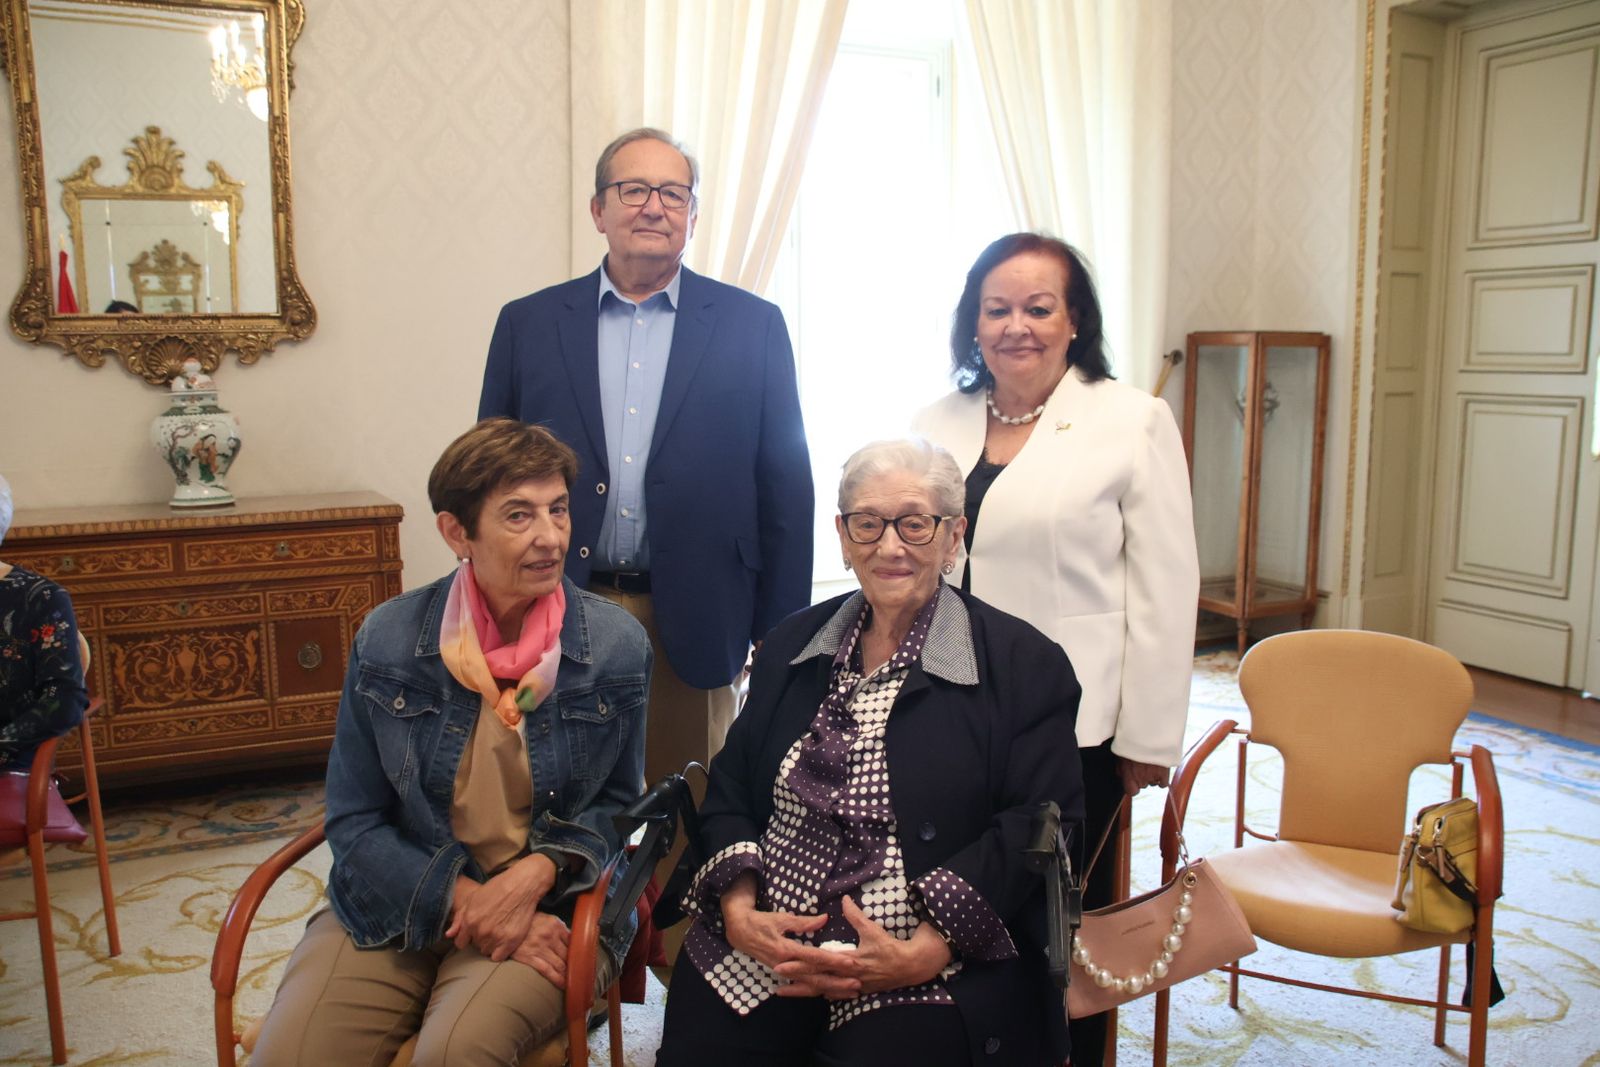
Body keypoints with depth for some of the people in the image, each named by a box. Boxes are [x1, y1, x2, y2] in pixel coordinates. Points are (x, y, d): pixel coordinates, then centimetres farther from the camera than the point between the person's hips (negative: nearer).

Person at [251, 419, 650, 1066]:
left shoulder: (618, 646, -7)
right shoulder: (386, 640, -5)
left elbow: (617, 803, 5)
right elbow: (353, 823, 0)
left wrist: (538, 871, -15)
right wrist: (464, 900, -15)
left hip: (549, 909, -1)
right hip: (395, 909, 2)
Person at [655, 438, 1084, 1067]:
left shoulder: (1025, 665, 0)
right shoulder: (790, 645, 13)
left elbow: (1036, 827, -7)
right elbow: (730, 787, 12)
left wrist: (923, 953, -17)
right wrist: (738, 909, -6)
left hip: (929, 974, -2)